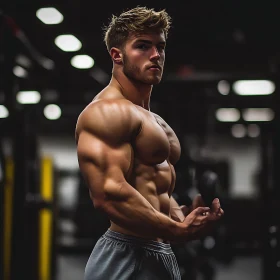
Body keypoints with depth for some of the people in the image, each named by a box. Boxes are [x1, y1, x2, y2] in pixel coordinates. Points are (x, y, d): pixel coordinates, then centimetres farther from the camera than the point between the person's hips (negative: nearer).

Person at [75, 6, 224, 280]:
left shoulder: (156, 122, 17)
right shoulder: (107, 111, -13)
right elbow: (109, 193, -25)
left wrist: (184, 217, 3)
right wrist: (179, 230, -17)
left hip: (162, 255, 9)